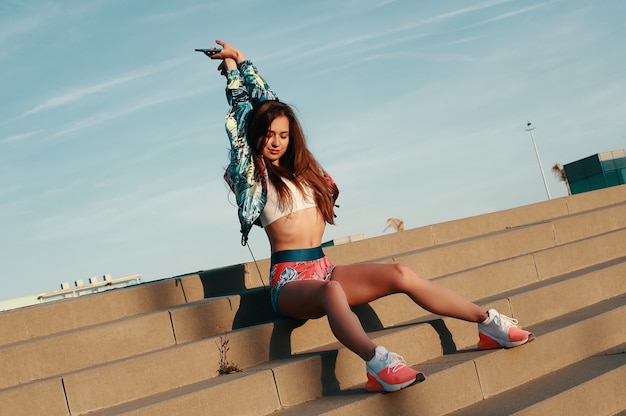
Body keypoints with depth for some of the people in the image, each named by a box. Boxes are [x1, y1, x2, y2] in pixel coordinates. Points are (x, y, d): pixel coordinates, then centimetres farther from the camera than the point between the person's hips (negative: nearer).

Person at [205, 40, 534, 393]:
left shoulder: (299, 168, 19)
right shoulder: (252, 175, 3)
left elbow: (270, 103, 23)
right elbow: (242, 109, 3)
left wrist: (242, 60, 28)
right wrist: (232, 62, 12)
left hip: (323, 267, 6)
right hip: (290, 281, -6)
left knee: (400, 274, -15)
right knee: (331, 291, -39)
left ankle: (489, 323, -17)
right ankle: (378, 364, -64)